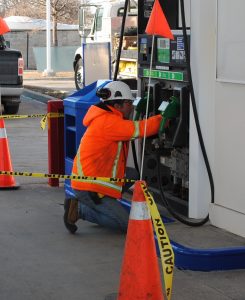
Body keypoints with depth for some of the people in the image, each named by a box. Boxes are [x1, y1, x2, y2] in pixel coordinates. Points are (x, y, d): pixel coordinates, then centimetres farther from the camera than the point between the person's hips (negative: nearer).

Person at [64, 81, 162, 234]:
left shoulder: (104, 119, 14)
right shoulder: (108, 122, -19)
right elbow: (140, 129, -21)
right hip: (89, 188, -10)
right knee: (127, 224, -7)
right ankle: (79, 209, -5)